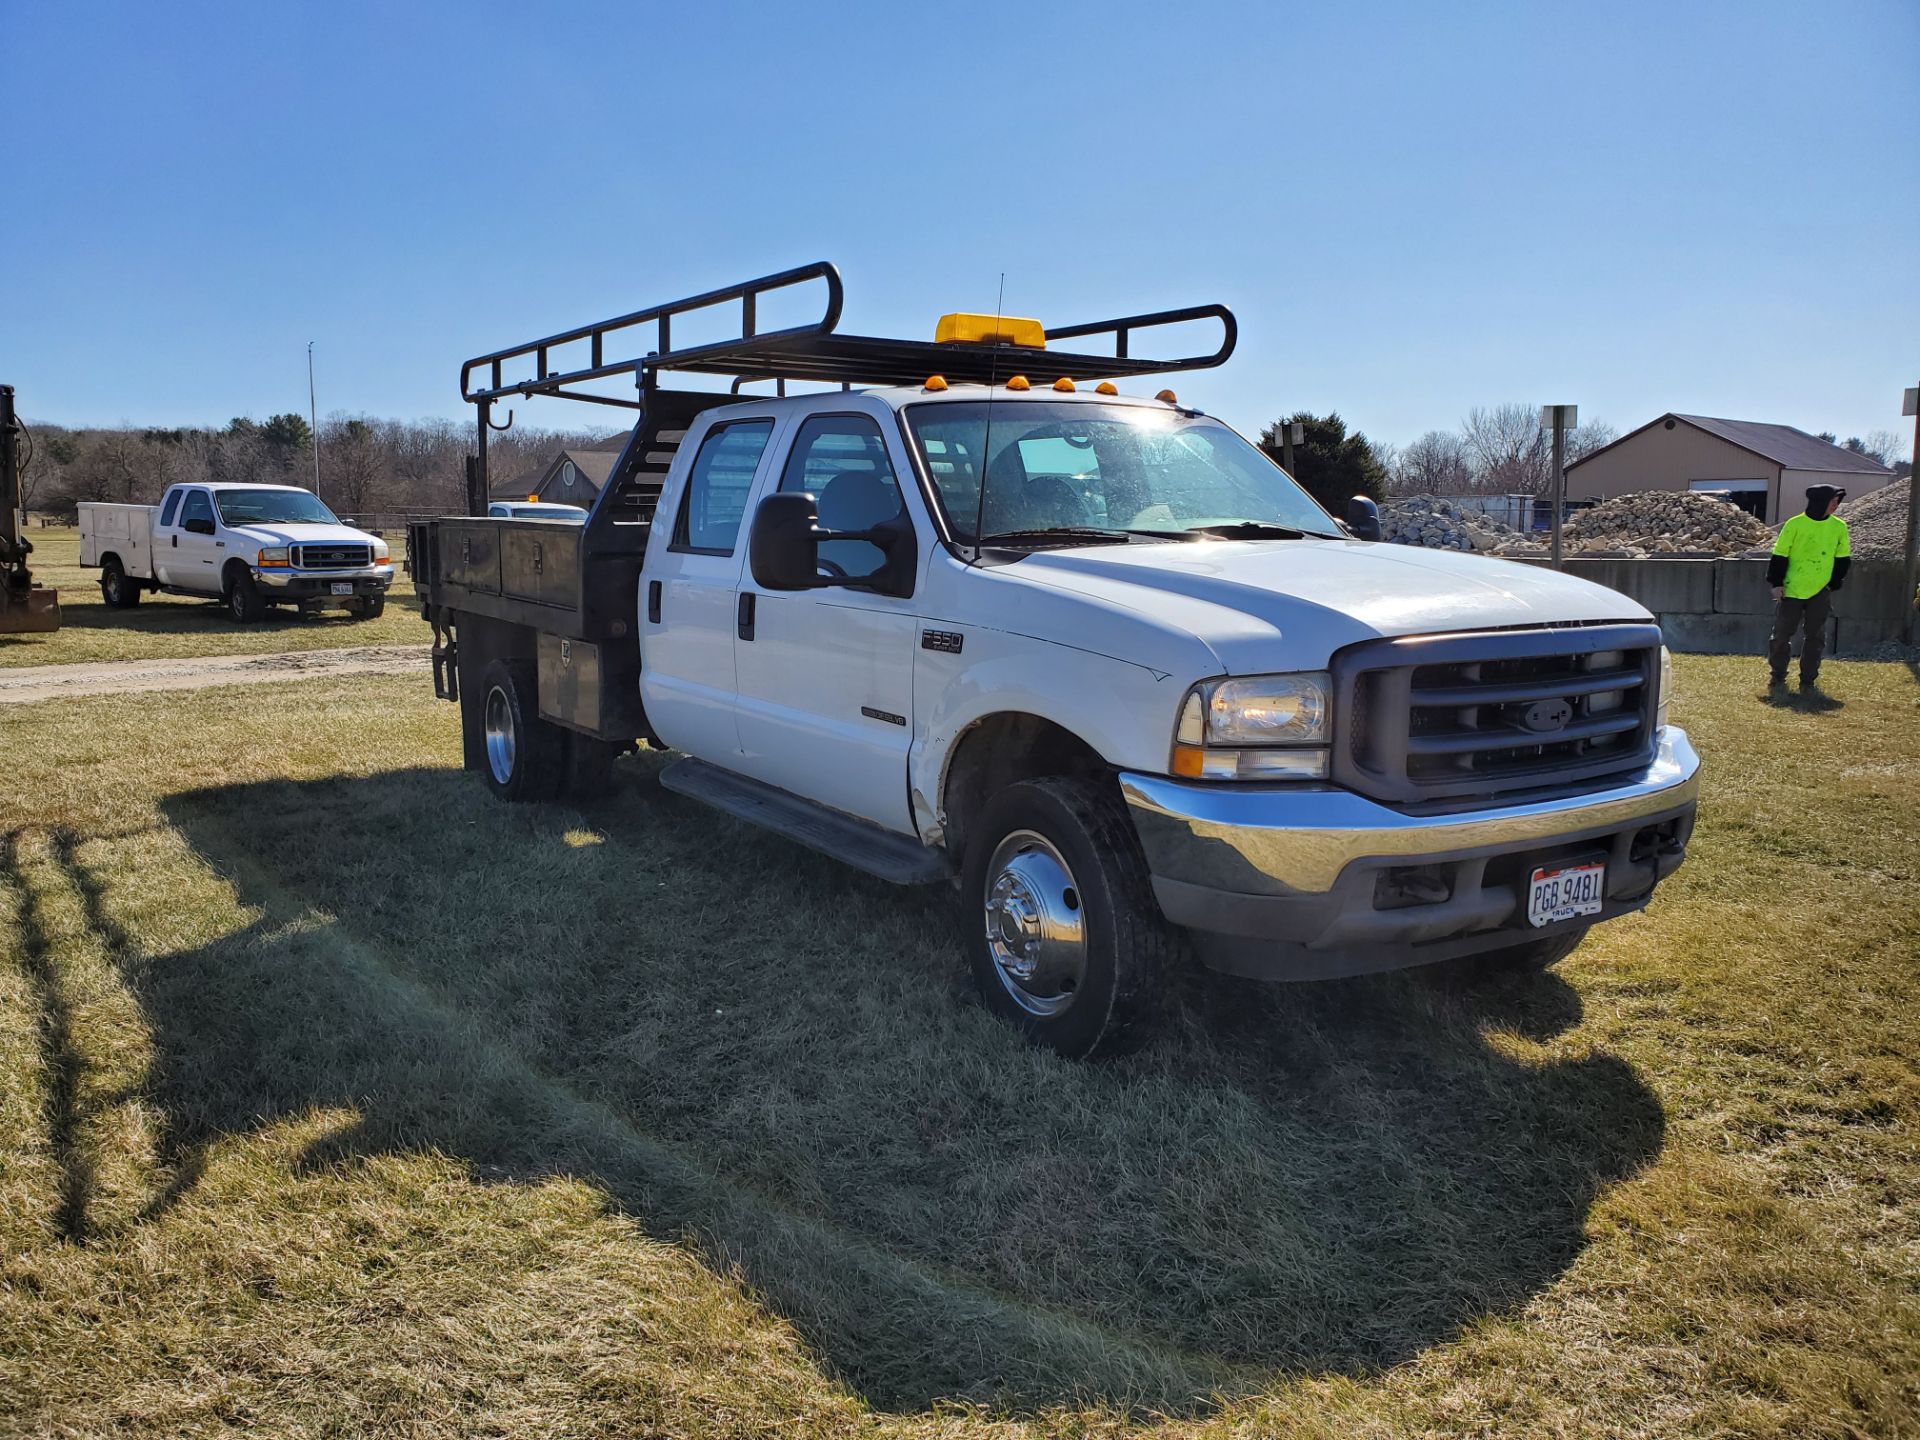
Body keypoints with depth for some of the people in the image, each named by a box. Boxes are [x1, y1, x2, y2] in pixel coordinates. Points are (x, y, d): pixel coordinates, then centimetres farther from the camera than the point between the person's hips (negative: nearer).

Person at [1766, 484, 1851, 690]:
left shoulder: (1839, 527, 2)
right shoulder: (1795, 524, -7)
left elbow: (1842, 559, 10)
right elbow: (1779, 554, -3)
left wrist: (1833, 584, 4)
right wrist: (1777, 583, -7)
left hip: (1821, 592, 2)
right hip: (1792, 589, -2)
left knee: (1816, 637, 3)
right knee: (1782, 633, 4)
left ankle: (1808, 679, 11)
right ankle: (1778, 674, 20)